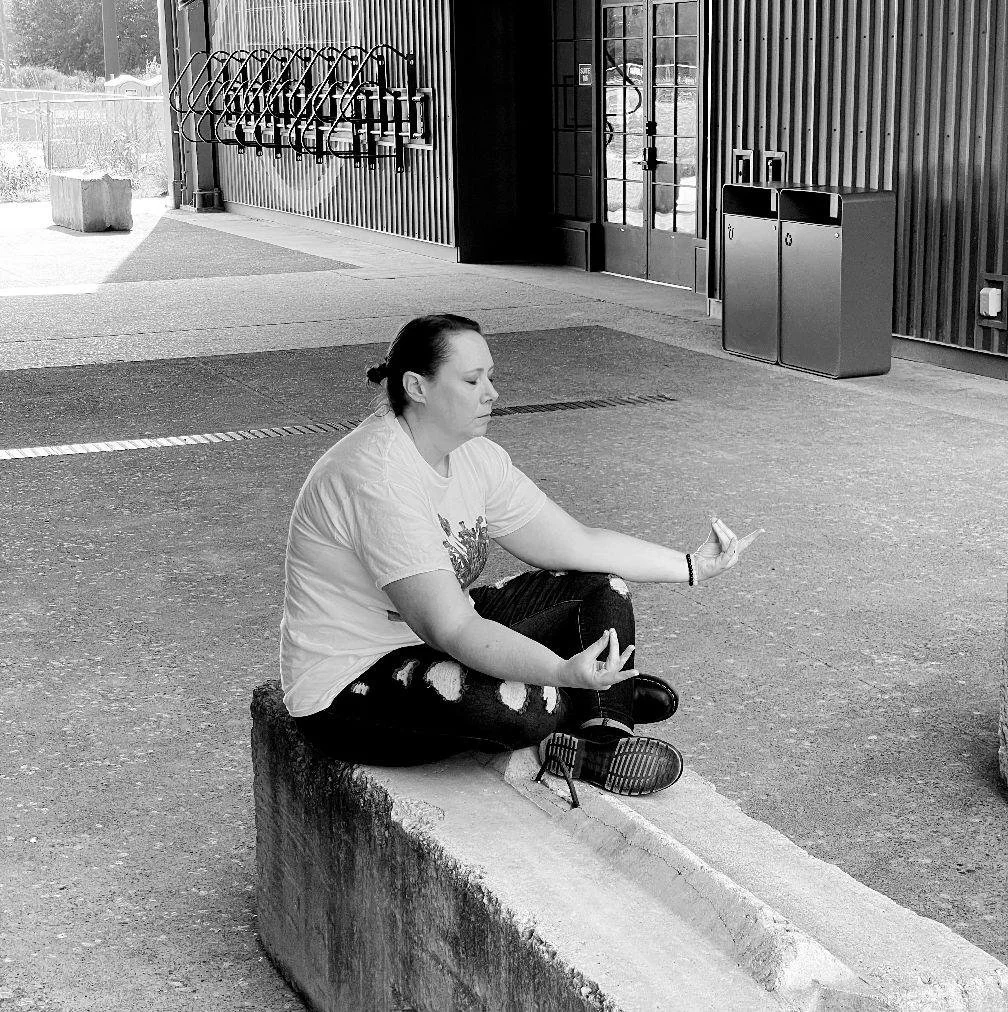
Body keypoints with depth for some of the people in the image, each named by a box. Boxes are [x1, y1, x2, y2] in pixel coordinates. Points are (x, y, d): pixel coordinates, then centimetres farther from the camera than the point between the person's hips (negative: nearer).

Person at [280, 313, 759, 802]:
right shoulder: (378, 474, -29)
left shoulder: (472, 455, 0)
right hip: (351, 689, -9)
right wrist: (564, 672, -46)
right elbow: (448, 628, -35)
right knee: (520, 704, -34)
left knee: (603, 589, 3)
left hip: (439, 640, 10)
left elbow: (575, 544, 4)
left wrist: (692, 566, -2)